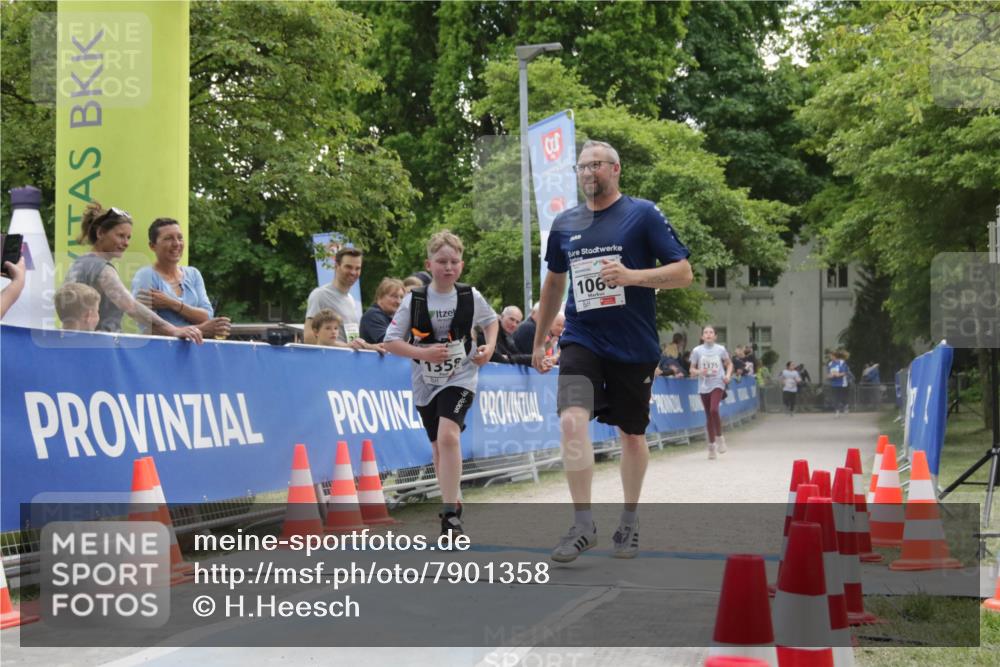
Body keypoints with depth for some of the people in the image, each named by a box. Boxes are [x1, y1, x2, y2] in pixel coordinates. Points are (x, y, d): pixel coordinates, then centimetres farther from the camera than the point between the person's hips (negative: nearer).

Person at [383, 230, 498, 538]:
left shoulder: (471, 297, -4)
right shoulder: (414, 300, -7)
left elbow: (492, 320, 17)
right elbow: (391, 341, -5)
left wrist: (489, 347, -1)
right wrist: (423, 353, -19)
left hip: (460, 378, -2)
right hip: (425, 382, 2)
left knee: (448, 435, -23)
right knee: (438, 447, 13)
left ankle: (450, 513, -22)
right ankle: (453, 504, 34)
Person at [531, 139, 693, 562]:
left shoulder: (643, 215, -4)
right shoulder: (564, 224, 8)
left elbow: (683, 273, -8)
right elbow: (554, 282, 22)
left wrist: (631, 276, -22)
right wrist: (538, 341, 24)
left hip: (633, 347, -2)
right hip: (581, 341, 2)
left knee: (631, 434, 11)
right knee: (572, 420, -20)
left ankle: (629, 523, 30)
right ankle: (583, 525, -14)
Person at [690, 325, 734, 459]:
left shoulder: (720, 349, 0)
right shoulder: (697, 351, -1)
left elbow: (729, 364, 14)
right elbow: (692, 370, 5)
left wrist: (728, 375, -4)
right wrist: (699, 372, -16)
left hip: (717, 384, -2)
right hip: (704, 386, 2)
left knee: (714, 410, -23)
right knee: (708, 416, 5)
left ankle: (719, 437, -3)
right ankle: (711, 445, 17)